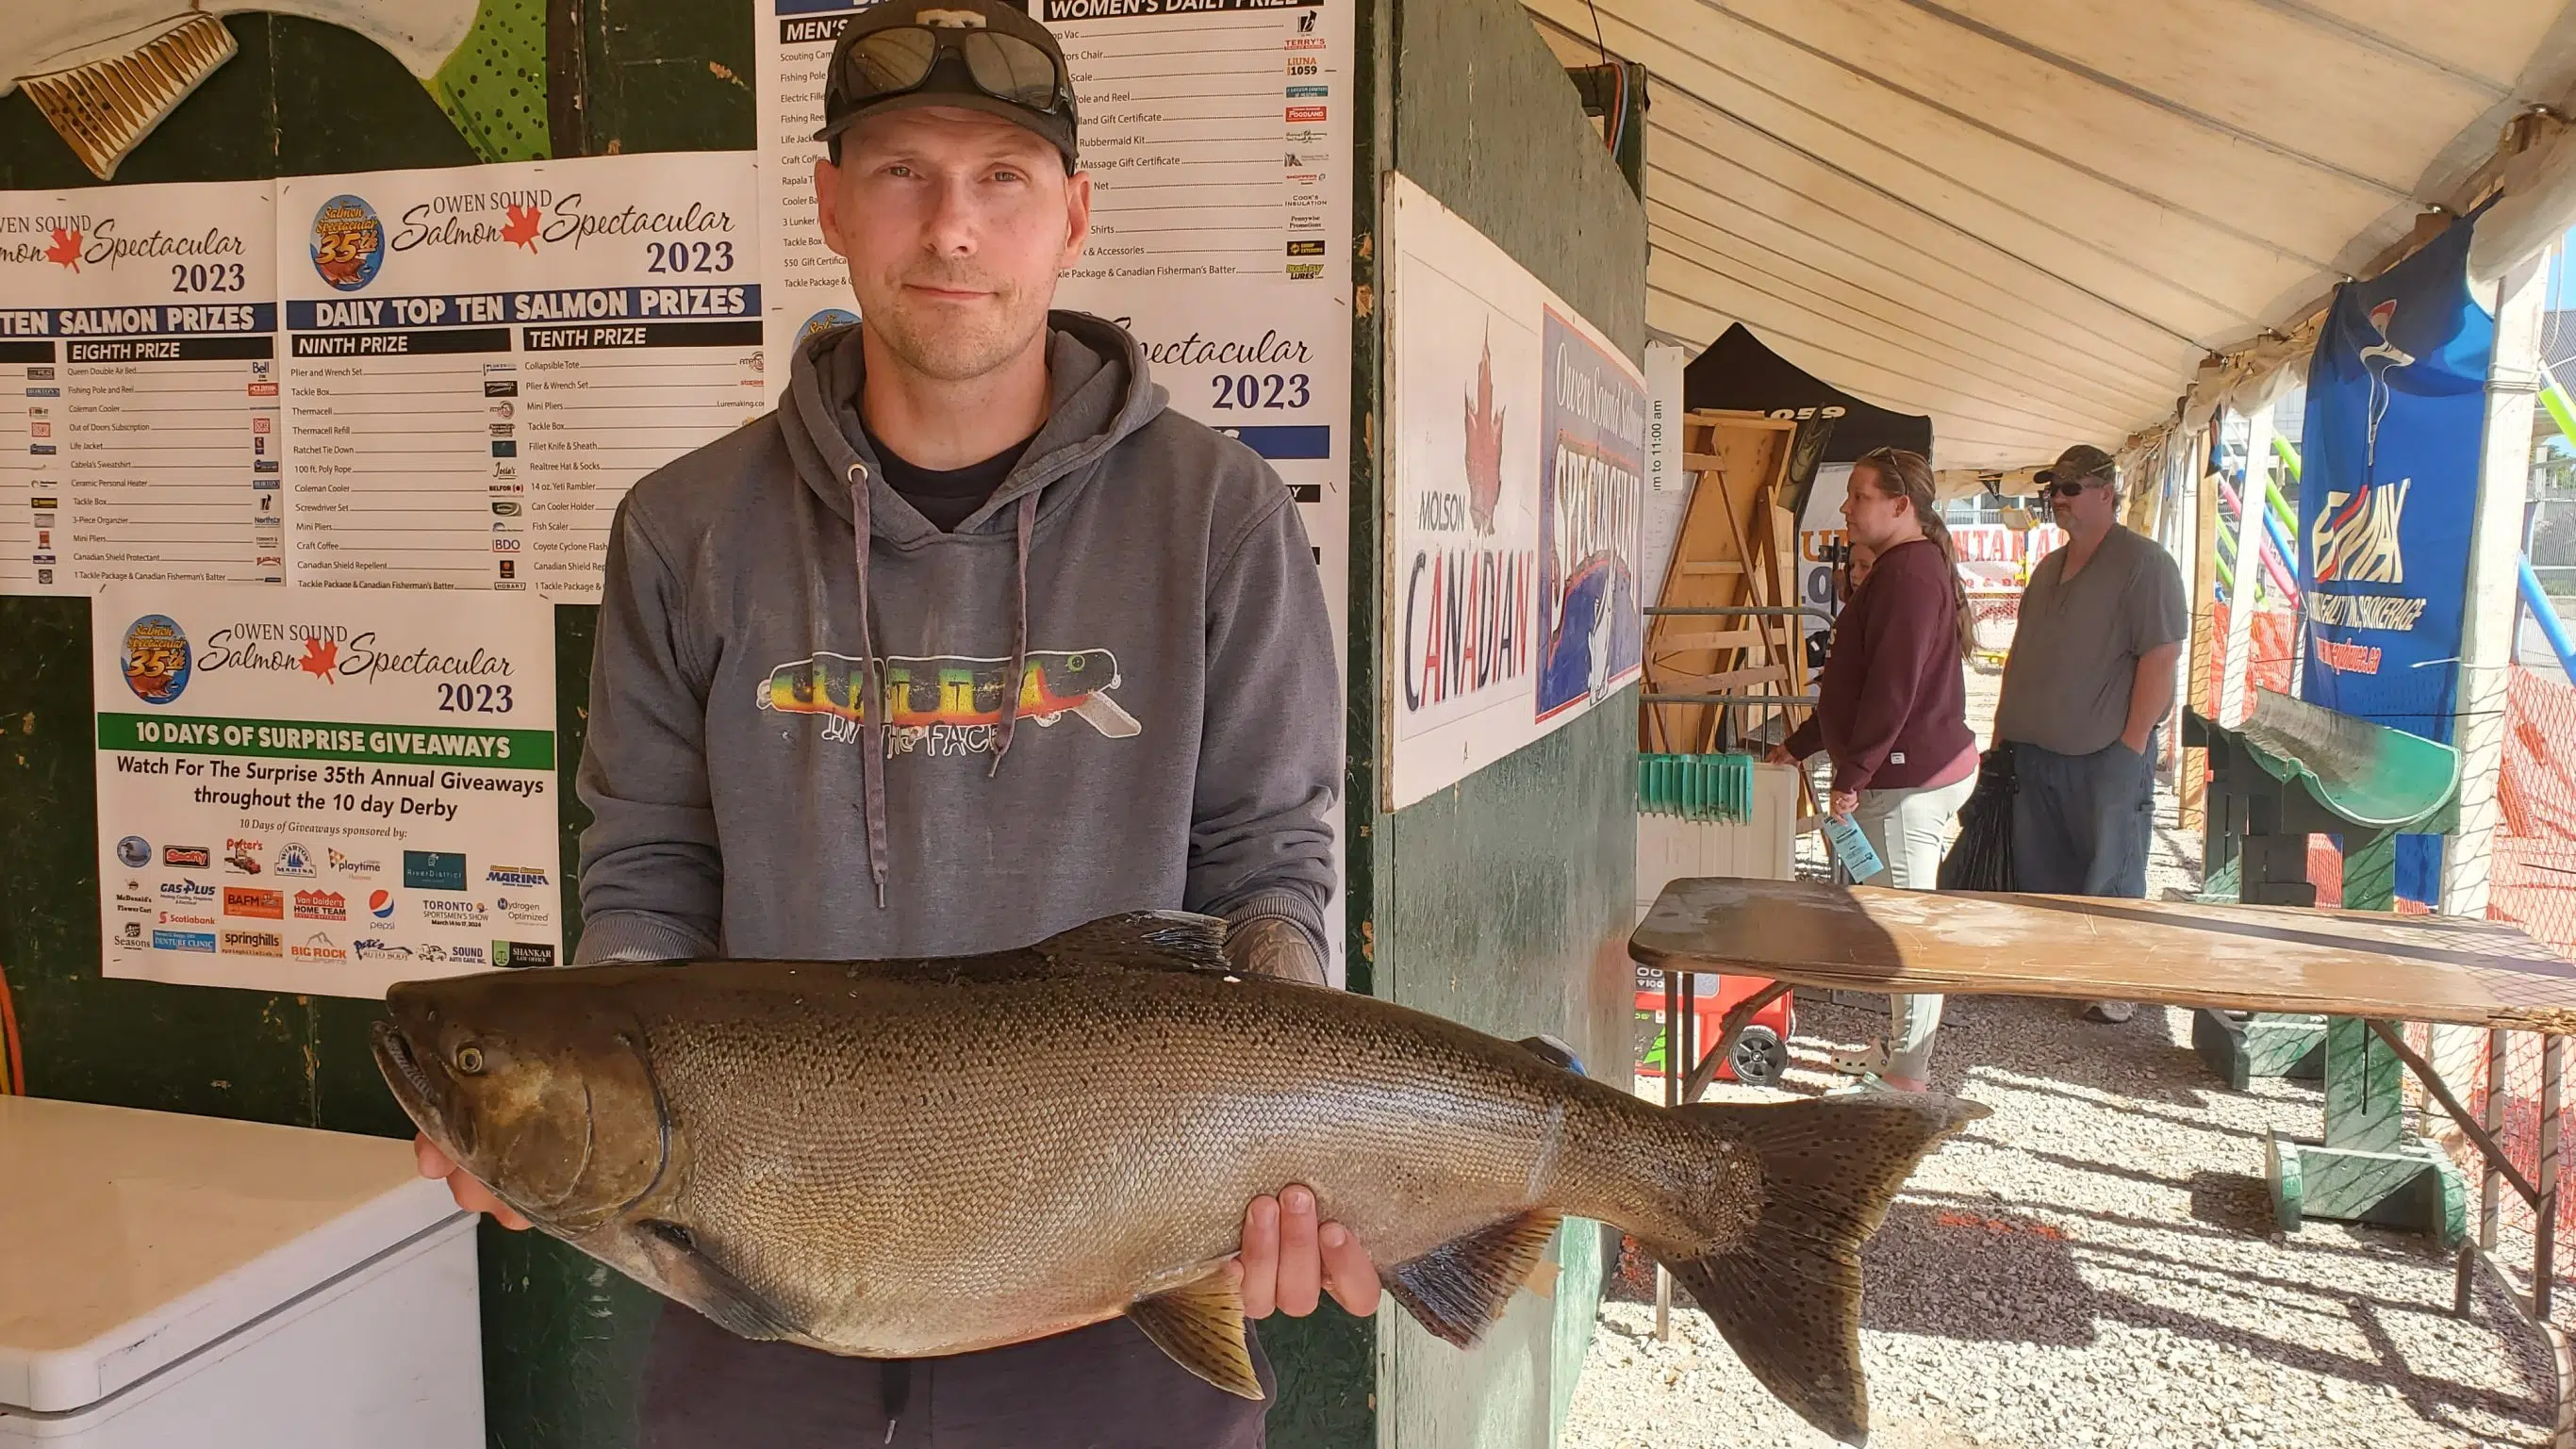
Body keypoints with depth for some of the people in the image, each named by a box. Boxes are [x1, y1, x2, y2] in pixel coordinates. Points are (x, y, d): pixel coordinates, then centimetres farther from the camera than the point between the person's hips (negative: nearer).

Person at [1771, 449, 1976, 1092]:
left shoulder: (1911, 570, -17)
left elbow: (1893, 688, -23)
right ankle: (1897, 1051, 28)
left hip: (1912, 776, -11)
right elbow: (1855, 680, 24)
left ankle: (1908, 1075, 6)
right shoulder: (1895, 569, 18)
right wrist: (1799, 744, 26)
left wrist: (1853, 776, -20)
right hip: (1914, 770, 11)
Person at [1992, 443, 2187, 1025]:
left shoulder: (2143, 563, -10)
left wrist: (2132, 745, -19)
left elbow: (2160, 657, -16)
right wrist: (2004, 728, 15)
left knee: (2110, 877, 2)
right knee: (2038, 869, 13)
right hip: (2036, 750, 8)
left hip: (2106, 754, -7)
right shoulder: (2049, 569, 16)